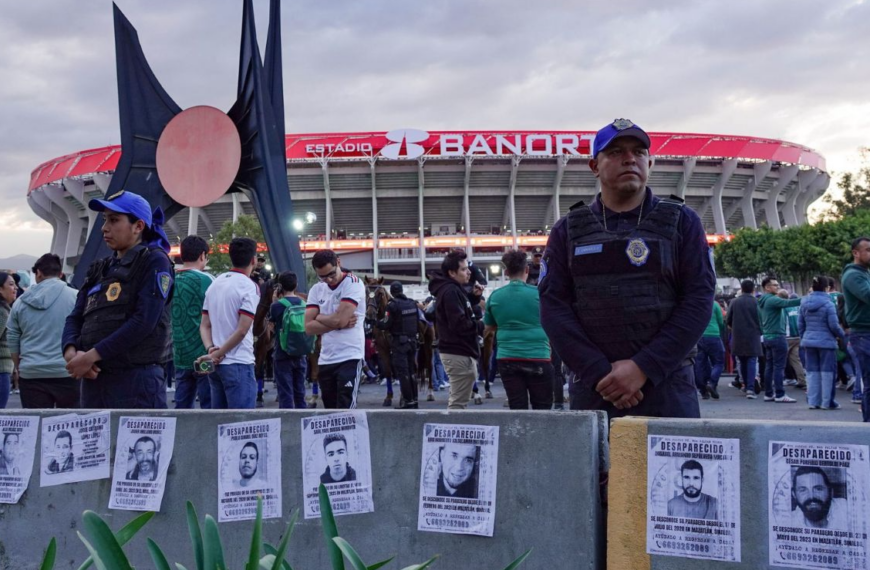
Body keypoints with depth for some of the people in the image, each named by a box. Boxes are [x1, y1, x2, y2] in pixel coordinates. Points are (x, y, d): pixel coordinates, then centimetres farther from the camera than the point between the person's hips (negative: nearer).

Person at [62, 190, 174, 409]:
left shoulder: (154, 262, -2)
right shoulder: (99, 269, 20)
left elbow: (144, 321, -14)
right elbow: (75, 318, 14)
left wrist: (91, 356, -14)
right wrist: (71, 352, -8)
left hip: (137, 379, -7)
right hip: (93, 379, 7)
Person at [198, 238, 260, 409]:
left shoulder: (214, 284, 12)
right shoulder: (249, 287, -10)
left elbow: (204, 325, 9)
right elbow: (242, 331, -17)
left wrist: (210, 349, -5)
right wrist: (217, 354, -10)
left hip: (216, 364, 7)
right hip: (238, 364, -7)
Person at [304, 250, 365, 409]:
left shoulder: (353, 283, -7)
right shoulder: (316, 290, 10)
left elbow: (340, 319, -18)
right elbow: (309, 327, 0)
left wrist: (319, 317, 0)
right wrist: (337, 324, -11)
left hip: (350, 357, -6)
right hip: (325, 360, 6)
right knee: (330, 411, 11)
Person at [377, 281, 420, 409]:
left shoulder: (392, 305, -14)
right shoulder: (412, 303, 5)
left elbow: (385, 325, -15)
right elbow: (417, 321, 13)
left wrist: (375, 322, 2)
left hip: (399, 342, -6)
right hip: (412, 340, 6)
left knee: (402, 372, -2)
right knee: (411, 372, 15)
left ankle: (408, 402, -3)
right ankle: (414, 400, 19)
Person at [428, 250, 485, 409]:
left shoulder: (454, 289, 15)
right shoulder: (450, 291, -17)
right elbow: (460, 324, -25)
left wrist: (474, 296, 9)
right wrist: (482, 326, -13)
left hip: (458, 351, 11)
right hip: (459, 353, -11)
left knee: (457, 400, 19)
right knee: (459, 402, -6)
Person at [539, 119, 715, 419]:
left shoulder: (682, 222, 7)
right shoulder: (568, 231, 10)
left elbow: (699, 301, -2)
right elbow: (553, 305, 0)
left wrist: (643, 368, -13)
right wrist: (599, 373, -12)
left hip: (668, 389, -1)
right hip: (592, 391, 1)